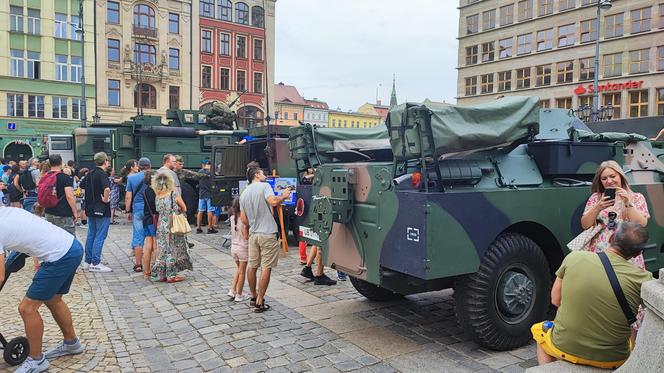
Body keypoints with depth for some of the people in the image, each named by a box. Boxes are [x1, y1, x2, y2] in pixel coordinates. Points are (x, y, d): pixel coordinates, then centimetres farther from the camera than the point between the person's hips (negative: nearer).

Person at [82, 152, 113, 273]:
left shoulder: (89, 174, 10)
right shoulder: (102, 174, -16)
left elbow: (82, 187, 22)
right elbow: (107, 189, -34)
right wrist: (105, 199, -19)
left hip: (91, 208, 8)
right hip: (101, 210, -8)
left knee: (91, 235, 15)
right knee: (100, 236, -3)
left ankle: (88, 260, 22)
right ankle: (95, 263, -2)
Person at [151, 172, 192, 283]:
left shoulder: (157, 197, 1)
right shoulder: (174, 194, -10)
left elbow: (158, 212, 7)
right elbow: (184, 209, -1)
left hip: (161, 227, 4)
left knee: (162, 250, 12)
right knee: (173, 250, 5)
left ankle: (161, 274, 18)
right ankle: (171, 275, 9)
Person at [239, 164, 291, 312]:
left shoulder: (244, 194, 12)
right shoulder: (264, 186, -6)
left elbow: (244, 219, 11)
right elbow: (273, 202, -23)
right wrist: (284, 196, -6)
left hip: (253, 234, 7)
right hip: (267, 233, -7)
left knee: (252, 266, 16)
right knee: (265, 268, -2)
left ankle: (254, 296, 29)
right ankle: (260, 302, 0)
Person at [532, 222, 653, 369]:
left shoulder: (574, 257, -12)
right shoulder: (643, 279, -15)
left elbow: (555, 300, -1)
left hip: (565, 349, -1)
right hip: (612, 359, 1)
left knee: (538, 329, 33)